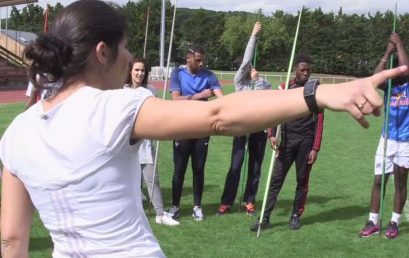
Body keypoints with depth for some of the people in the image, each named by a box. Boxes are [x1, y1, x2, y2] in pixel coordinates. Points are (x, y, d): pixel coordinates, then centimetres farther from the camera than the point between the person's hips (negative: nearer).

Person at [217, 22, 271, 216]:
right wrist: (253, 36, -13)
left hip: (259, 128, 3)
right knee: (235, 166, -4)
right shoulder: (240, 81, 1)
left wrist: (258, 80, -9)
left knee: (255, 167, 8)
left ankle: (249, 201, 19)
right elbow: (245, 61, -11)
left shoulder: (264, 83, 9)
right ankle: (226, 202, 3)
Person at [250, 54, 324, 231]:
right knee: (276, 178, -3)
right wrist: (272, 135, -15)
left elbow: (319, 122, 2)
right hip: (287, 140, 1)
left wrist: (315, 148, -4)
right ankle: (265, 217, -2)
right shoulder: (284, 88, 6)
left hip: (306, 141, 0)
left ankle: (296, 216, 19)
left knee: (302, 180, 7)